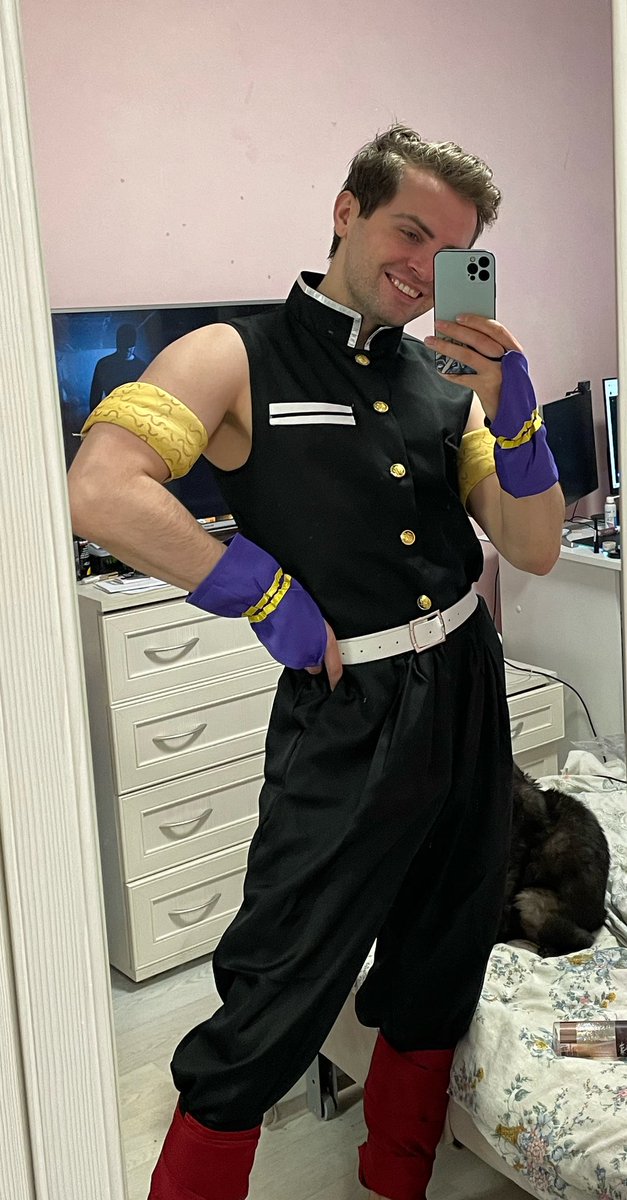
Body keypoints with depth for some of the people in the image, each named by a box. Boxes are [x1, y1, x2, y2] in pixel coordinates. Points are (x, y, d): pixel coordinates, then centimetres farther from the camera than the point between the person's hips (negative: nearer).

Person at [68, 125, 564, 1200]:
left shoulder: (449, 380, 9)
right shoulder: (239, 359, -6)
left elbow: (535, 551, 6)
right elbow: (100, 492, -22)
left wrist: (511, 409, -9)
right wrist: (270, 595, -18)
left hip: (469, 698, 6)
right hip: (346, 716, -6)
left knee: (436, 986, 19)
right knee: (273, 1006, -1)